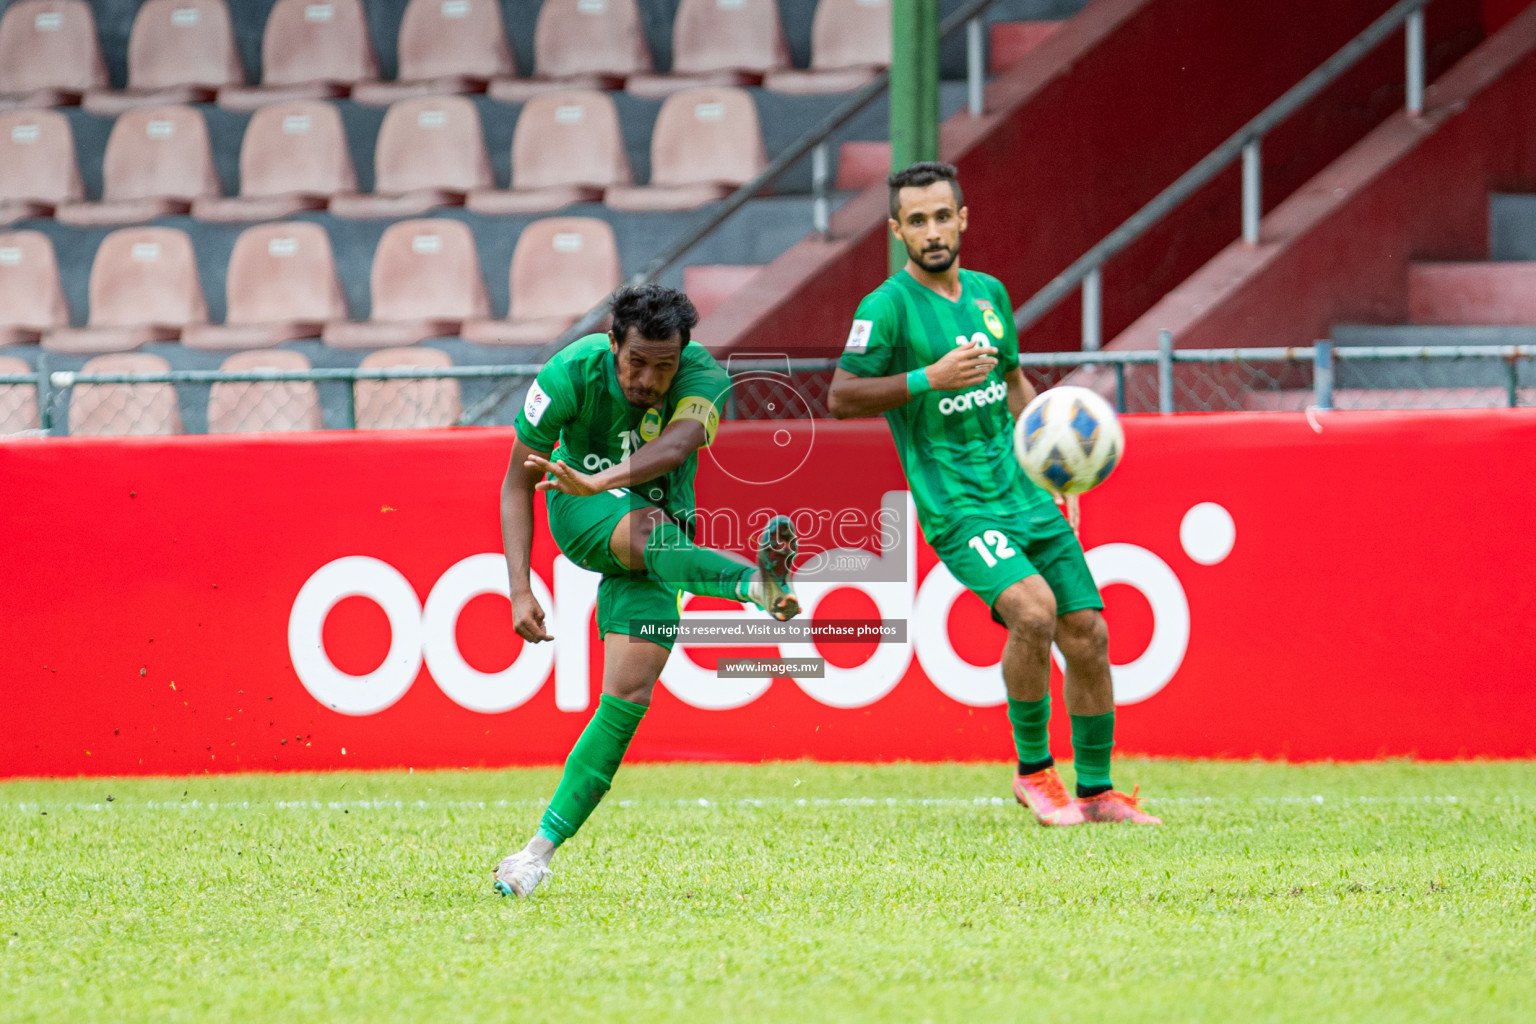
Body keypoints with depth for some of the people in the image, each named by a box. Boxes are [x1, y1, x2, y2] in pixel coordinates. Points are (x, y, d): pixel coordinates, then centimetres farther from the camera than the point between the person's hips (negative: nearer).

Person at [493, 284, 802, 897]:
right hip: (582, 520, -1)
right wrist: (519, 590, -21)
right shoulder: (571, 374, -20)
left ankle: (543, 847, -12)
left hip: (660, 515, 1)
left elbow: (678, 444, -42)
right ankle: (758, 581, -64)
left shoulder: (702, 376, -21)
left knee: (629, 694, -14)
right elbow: (518, 481, -12)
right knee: (648, 529, -38)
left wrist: (600, 480, -61)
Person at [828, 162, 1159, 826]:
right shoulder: (890, 305, -7)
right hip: (957, 504, -7)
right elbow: (842, 398, -11)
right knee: (1033, 608, -27)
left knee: (1088, 633, 2)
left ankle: (1096, 791, 18)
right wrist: (930, 378, -20)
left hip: (1026, 496, 7)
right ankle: (1032, 770, -8)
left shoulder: (989, 293, 13)